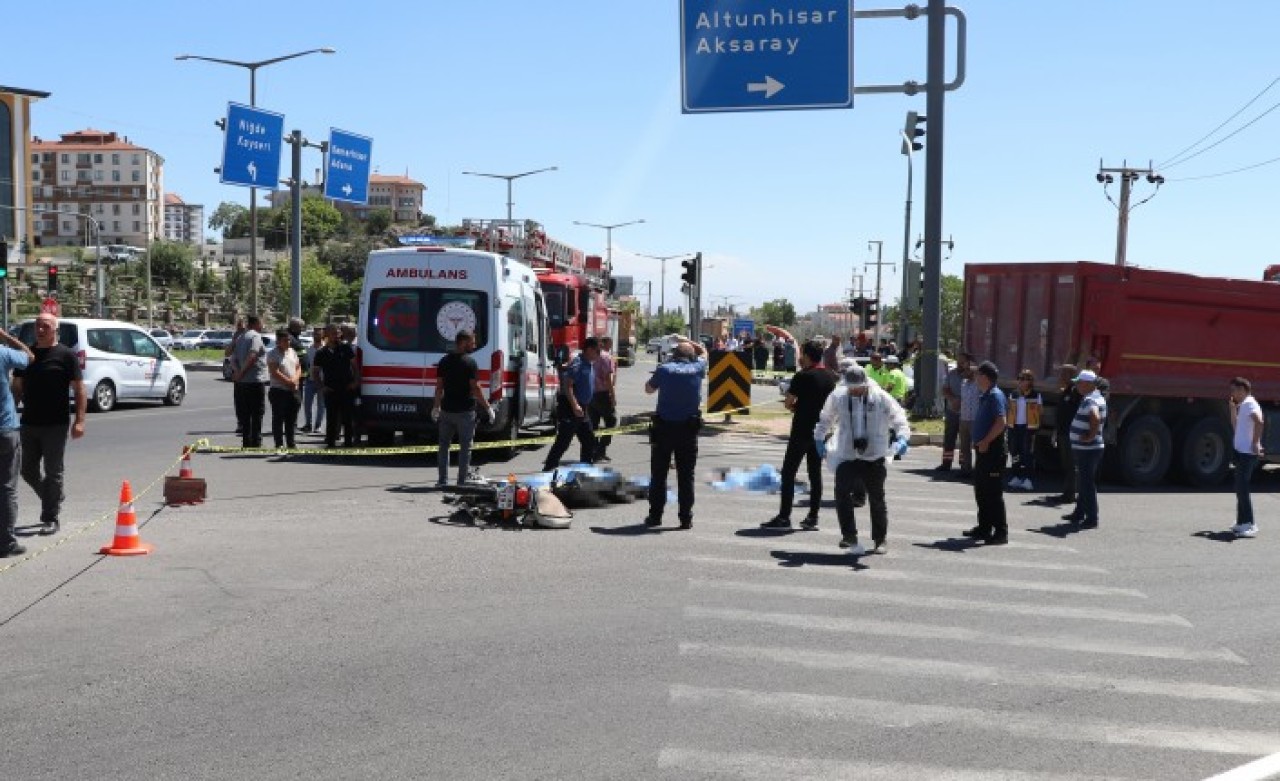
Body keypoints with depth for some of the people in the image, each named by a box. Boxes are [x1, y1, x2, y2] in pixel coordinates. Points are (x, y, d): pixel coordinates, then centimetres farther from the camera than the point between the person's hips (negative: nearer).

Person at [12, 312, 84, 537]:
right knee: (28, 471, 10)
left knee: (53, 472, -1)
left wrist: (79, 421, -14)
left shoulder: (66, 355, -3)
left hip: (55, 425, -5)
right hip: (29, 424, 5)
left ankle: (51, 518, 7)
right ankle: (54, 500, 32)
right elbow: (17, 389, 17)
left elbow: (79, 390, -6)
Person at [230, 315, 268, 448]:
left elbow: (233, 359, 14)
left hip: (242, 382, 8)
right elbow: (252, 356, -22)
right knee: (257, 414, -3)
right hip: (256, 380, -8)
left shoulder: (240, 338, 16)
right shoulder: (255, 336, -10)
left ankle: (246, 442, 15)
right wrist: (241, 373, -16)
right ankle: (256, 443, -3)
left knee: (245, 414, 11)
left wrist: (238, 372, 6)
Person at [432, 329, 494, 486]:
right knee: (465, 447, 3)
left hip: (446, 410, 5)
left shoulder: (444, 361, 6)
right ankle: (462, 481, 2)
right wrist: (488, 407, -9)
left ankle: (443, 480, 13)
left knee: (444, 445, 13)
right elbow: (475, 388, -15)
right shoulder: (470, 362, -11)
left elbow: (439, 387, 9)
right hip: (465, 411, -5)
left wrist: (436, 407, 18)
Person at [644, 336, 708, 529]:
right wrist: (689, 342, 30)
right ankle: (686, 517, 6)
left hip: (664, 427, -1)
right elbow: (703, 353, 22)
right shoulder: (697, 369, 0)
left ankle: (655, 515, 11)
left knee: (658, 474, 9)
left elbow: (648, 389, 13)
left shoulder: (664, 369, -4)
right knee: (686, 475, 6)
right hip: (688, 428, 1)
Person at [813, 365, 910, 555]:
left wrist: (902, 437, -24)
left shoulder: (881, 398, -8)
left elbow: (898, 417, -7)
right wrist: (819, 438, 19)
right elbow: (825, 418, 16)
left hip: (874, 457, -1)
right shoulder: (837, 397, -1)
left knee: (876, 498, 10)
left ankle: (880, 539, 25)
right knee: (842, 494, -16)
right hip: (847, 456, 1)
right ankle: (850, 536, -8)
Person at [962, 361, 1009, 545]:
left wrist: (985, 442, -20)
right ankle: (984, 528, 23)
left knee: (993, 492, -6)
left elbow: (1001, 422, -24)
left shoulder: (995, 395, -14)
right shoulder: (983, 396, 15)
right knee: (981, 491, 15)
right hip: (983, 450, 10)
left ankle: (1001, 532, -1)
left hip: (993, 451, -10)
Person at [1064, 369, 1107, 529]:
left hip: (1087, 449, -11)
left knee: (1087, 483, -5)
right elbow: (1100, 418, 29)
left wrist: (1091, 436, -26)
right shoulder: (1098, 397, 14)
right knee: (1083, 482, 19)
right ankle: (1079, 513, 29)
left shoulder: (1090, 400, -20)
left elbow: (1095, 418, -39)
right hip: (1086, 448, 11)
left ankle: (1091, 519, -1)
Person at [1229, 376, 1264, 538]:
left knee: (1242, 489, -10)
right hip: (1241, 452, 10)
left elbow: (1258, 422, -31)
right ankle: (1243, 523, 20)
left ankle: (1249, 526, -9)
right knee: (1240, 489, 14)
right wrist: (1233, 409, 17)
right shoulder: (1242, 405, 18)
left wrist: (1255, 443, -27)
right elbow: (1236, 427, 25)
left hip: (1247, 453, -10)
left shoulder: (1249, 403, -13)